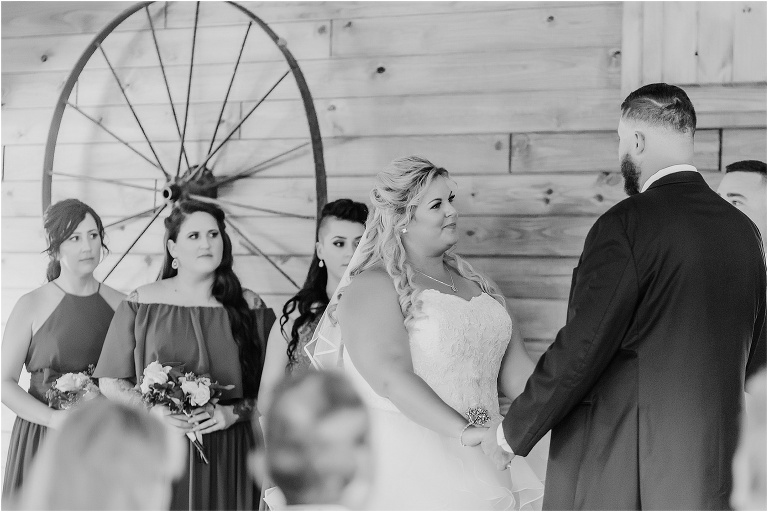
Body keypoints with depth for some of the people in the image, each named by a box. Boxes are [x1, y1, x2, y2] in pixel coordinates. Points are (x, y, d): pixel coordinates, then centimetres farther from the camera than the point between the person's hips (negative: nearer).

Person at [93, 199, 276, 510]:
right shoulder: (140, 304, 3)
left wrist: (233, 412, -11)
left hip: (230, 458, 1)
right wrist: (153, 411, -12)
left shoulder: (249, 307, 5)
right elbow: (110, 382, 3)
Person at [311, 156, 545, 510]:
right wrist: (465, 432, -31)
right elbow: (391, 378, -21)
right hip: (405, 472, -6)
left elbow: (516, 371, 9)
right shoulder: (372, 288, -7)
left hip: (477, 471, 6)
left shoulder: (474, 282, 15)